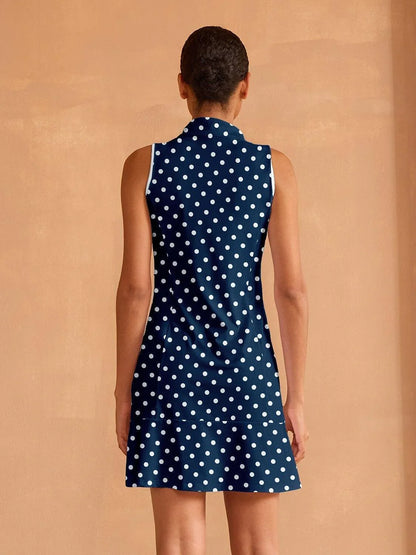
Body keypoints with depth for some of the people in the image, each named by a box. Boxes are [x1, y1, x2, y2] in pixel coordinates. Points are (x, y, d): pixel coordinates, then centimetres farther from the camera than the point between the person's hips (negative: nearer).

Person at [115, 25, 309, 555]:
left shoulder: (145, 165, -1)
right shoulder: (273, 168, 0)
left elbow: (135, 285, -4)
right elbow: (292, 290, -2)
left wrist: (124, 393, 3)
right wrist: (296, 397, 5)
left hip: (171, 363, 0)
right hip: (248, 366, 0)